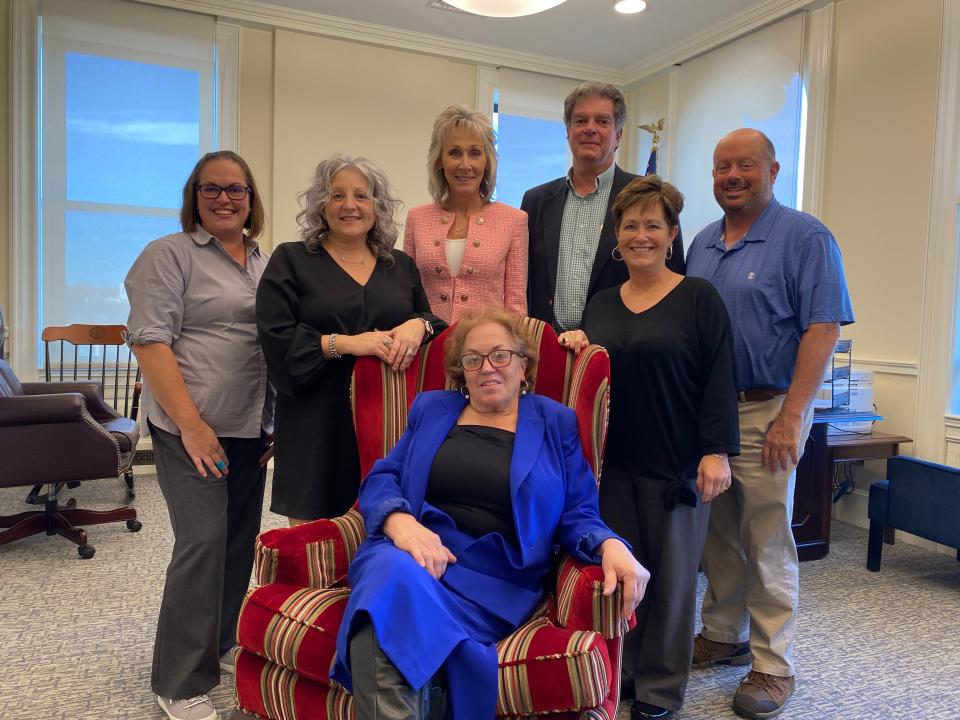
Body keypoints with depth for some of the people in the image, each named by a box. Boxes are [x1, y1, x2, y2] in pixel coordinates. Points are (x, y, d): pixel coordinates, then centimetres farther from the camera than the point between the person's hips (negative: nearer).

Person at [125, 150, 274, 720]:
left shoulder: (265, 263, 15)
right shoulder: (170, 255, -4)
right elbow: (150, 341, -11)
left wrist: (281, 421, 10)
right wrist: (191, 424, -17)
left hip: (251, 426, 6)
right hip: (193, 427, -6)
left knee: (241, 537, 12)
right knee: (203, 541, -7)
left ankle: (224, 643, 32)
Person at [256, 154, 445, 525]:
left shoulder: (401, 265, 14)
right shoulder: (291, 260, 4)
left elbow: (434, 327, 12)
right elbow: (277, 341, -6)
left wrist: (418, 326, -11)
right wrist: (345, 343, -17)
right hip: (318, 425, -2)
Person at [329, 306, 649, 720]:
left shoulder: (555, 423, 13)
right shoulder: (430, 408, 18)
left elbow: (577, 515, 9)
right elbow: (381, 478, 12)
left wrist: (611, 545, -15)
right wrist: (400, 522, -12)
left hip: (497, 577, -2)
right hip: (410, 553, 2)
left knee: (390, 619, -32)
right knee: (392, 580, -36)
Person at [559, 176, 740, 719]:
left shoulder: (699, 298, -4)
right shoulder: (601, 304, 10)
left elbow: (719, 380, -8)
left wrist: (717, 452, -15)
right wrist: (574, 345, -4)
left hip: (678, 462, -4)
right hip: (614, 460, 4)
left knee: (672, 571, 8)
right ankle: (618, 670, 33)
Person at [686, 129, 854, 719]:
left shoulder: (805, 237, -6)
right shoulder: (703, 243, 14)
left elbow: (823, 329, -13)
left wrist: (791, 416, -20)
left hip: (765, 411, -6)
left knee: (767, 542, 2)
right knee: (718, 533, 14)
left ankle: (773, 666, 17)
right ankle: (722, 636, 32)